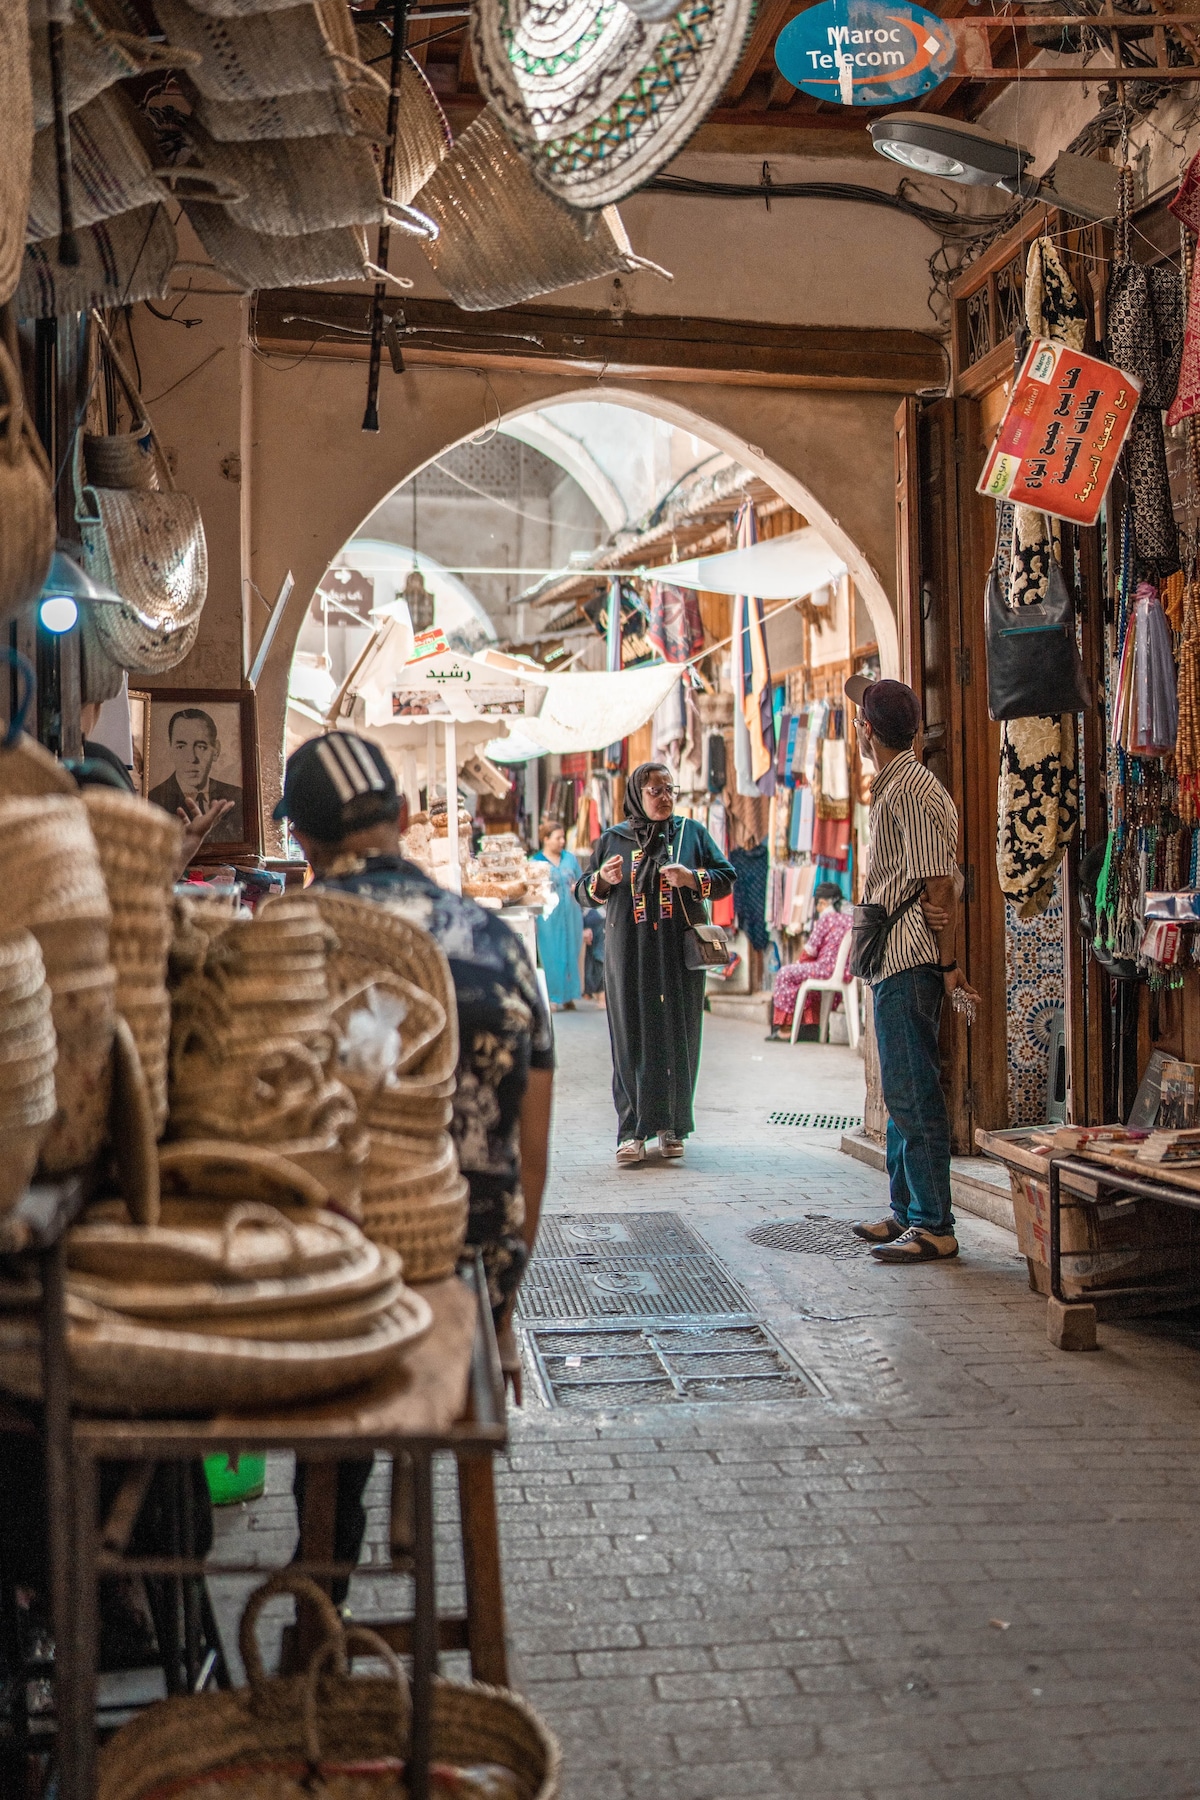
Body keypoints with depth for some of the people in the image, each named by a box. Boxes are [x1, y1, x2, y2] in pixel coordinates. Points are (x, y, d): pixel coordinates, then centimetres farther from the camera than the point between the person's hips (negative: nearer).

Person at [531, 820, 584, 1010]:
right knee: (551, 954, 0)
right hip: (549, 916, -4)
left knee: (571, 952, 6)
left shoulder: (570, 858, 10)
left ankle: (568, 995, 16)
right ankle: (552, 996, 8)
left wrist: (578, 887, -6)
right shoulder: (535, 861, -1)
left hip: (570, 915, 4)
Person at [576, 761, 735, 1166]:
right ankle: (632, 1131, -1)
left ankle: (671, 1127, 10)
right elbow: (583, 893, 11)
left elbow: (726, 878, 6)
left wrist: (693, 878, -13)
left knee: (677, 1038, 1)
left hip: (679, 954, 0)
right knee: (632, 1039, -3)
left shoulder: (691, 832, 9)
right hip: (630, 955, 0)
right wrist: (603, 880, -11)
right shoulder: (613, 839, 10)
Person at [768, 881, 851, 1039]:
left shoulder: (826, 918, -10)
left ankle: (785, 1026, 7)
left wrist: (799, 961, 13)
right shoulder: (850, 920, 11)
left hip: (827, 969, -8)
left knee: (786, 974, 6)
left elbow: (811, 949, -7)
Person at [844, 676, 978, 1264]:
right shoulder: (894, 787, 18)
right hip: (893, 962, 11)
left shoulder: (913, 791, -14)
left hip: (909, 963, -11)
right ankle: (907, 1211, 25)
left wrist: (948, 962, -18)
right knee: (903, 1091, 16)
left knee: (913, 1093, -7)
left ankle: (934, 1227, -1)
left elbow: (940, 885, -18)